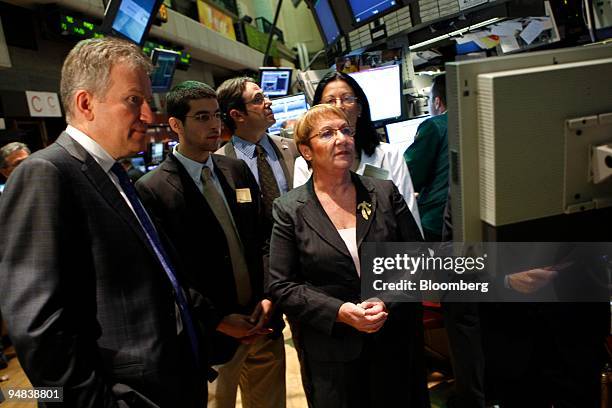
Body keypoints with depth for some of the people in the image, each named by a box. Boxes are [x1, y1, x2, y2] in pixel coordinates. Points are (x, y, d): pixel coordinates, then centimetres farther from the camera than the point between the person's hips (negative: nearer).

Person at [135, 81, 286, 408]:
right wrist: (217, 321, -12)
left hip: (264, 323, 5)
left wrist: (269, 297, -2)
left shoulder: (238, 170, 4)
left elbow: (263, 237, 7)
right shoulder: (152, 190, -13)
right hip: (212, 336, -5)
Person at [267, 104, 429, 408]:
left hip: (396, 344, 3)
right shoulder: (289, 210, -6)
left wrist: (387, 300, -13)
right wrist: (340, 312, -17)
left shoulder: (386, 193, 1)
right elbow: (281, 286, -7)